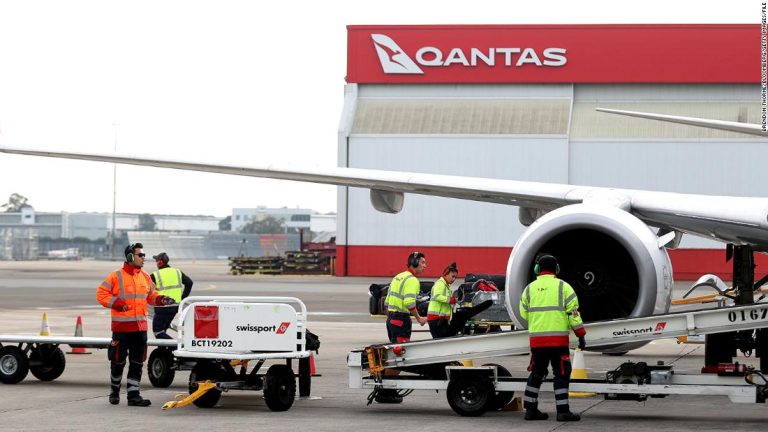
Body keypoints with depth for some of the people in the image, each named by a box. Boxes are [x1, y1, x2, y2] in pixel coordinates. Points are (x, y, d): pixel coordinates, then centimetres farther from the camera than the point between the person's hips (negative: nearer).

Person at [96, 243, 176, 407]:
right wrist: (116, 303, -16)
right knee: (118, 361, 4)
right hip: (121, 327, -5)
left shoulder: (145, 277, 11)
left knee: (137, 362, 4)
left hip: (140, 327, 5)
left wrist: (161, 300, 2)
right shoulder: (117, 277, -6)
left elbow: (151, 295, 21)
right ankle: (115, 391, 23)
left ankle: (133, 395, 7)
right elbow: (101, 294, -5)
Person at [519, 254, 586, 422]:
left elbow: (524, 314, 14)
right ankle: (563, 411, -2)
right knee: (561, 374, 2)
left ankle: (530, 409, 17)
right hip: (558, 338, -4)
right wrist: (581, 335, 1)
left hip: (536, 338, 4)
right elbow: (573, 313, -4)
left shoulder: (529, 288, 7)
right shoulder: (563, 287, -2)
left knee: (536, 374, 15)